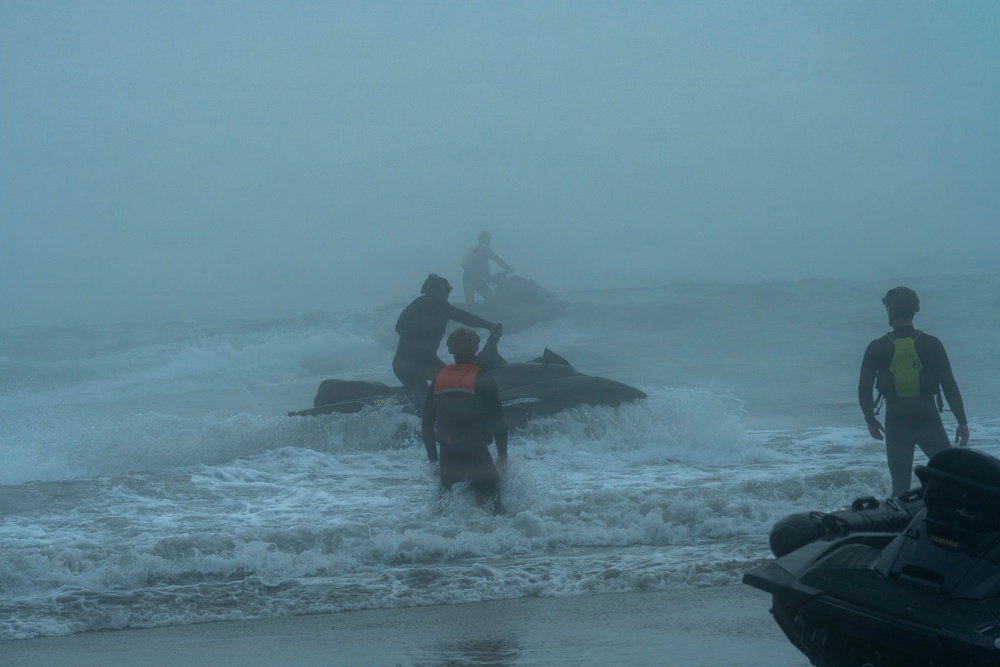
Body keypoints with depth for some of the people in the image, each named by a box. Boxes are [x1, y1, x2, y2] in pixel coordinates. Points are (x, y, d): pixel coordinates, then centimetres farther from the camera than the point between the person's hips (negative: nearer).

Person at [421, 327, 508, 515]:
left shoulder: (439, 379, 10)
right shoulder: (482, 380, -3)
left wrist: (433, 458, 20)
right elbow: (497, 419, -4)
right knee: (490, 496, -4)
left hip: (447, 455, 4)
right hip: (476, 455, -4)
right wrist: (502, 453, 8)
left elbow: (426, 422, 12)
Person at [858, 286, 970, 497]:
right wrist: (962, 421, 2)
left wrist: (870, 419, 15)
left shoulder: (877, 348, -4)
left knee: (901, 486, 8)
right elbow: (949, 386, -4)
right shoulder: (931, 345, -5)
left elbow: (864, 388, 0)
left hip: (897, 424, 1)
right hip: (929, 421, -1)